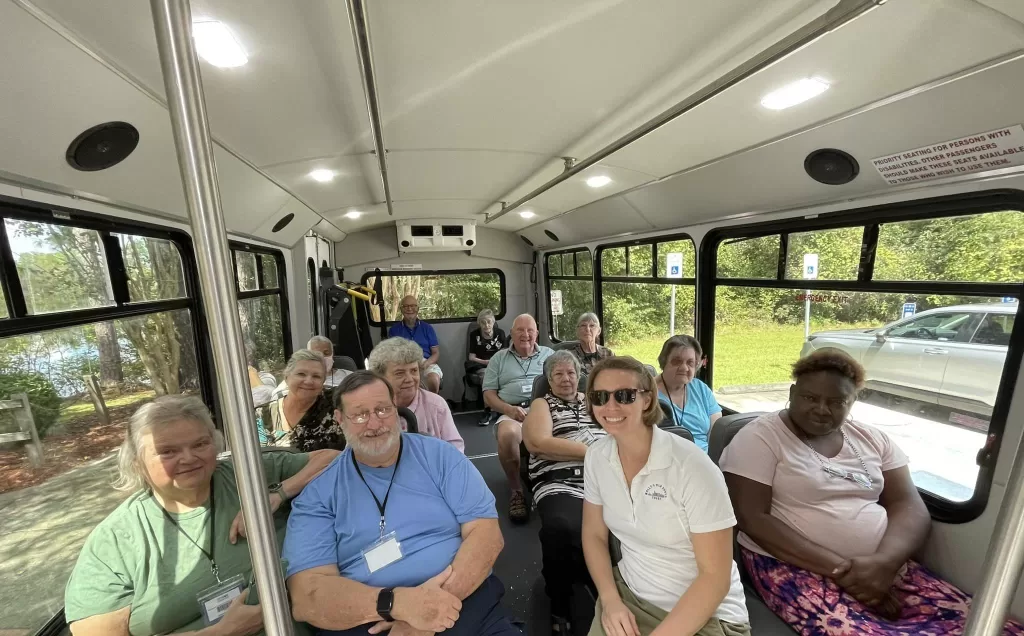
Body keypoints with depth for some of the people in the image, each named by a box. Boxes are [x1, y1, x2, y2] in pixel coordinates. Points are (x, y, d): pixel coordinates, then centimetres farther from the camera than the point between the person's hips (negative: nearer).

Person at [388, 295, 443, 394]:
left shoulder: (427, 328, 17)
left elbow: (436, 352, 12)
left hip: (425, 362, 0)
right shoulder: (394, 329, 18)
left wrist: (426, 363, -10)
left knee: (434, 380, -33)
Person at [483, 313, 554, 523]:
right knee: (508, 435, -35)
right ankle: (516, 490, -14)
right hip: (512, 413, 0)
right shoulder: (499, 358, 18)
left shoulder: (549, 354, 21)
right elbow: (488, 394, 11)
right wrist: (508, 409, -9)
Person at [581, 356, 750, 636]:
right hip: (627, 594, 4)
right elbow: (594, 533, 2)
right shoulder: (596, 456, -9)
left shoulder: (692, 467, -24)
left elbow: (715, 576, -18)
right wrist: (610, 600, -11)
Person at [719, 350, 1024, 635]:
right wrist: (839, 570, -18)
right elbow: (752, 518, -15)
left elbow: (909, 507, 3)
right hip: (796, 567, -5)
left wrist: (885, 561, -16)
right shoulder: (760, 437, -10)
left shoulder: (872, 438, 10)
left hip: (882, 567, 6)